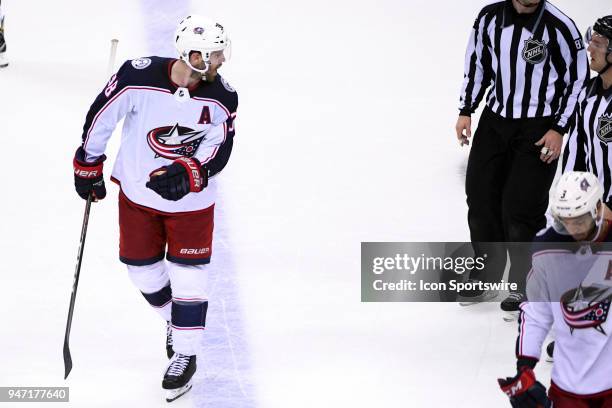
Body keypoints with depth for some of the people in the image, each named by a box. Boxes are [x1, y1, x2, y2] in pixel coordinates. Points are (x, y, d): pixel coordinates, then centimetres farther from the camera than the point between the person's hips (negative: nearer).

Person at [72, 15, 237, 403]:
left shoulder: (222, 97, -18)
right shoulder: (139, 77, -25)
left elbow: (219, 150, -13)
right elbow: (101, 114, -11)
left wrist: (189, 172, -33)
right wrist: (89, 166, -1)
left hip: (191, 200, -1)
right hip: (138, 193, 1)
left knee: (188, 277, 2)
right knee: (142, 269, 13)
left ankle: (185, 353, 20)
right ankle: (176, 320, 43)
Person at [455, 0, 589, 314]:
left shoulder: (559, 26, -14)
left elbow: (579, 78, -7)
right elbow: (477, 63, 13)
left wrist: (559, 129, -9)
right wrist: (466, 110, 8)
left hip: (539, 131, -5)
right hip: (494, 121, 5)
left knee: (520, 207, -6)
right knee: (480, 196, 7)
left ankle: (526, 287, 11)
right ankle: (487, 278, 23)